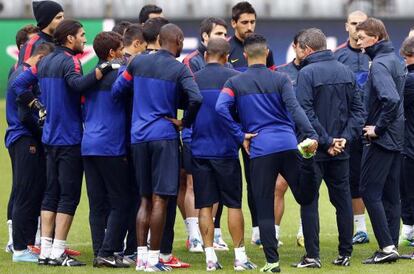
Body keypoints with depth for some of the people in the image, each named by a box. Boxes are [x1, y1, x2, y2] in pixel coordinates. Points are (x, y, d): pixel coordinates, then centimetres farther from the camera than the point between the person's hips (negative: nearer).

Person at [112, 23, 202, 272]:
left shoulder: (138, 62, 7)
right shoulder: (179, 69, -6)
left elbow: (116, 91, 12)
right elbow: (195, 99, -19)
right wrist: (186, 123, -2)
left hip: (138, 137, 5)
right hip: (164, 136, -5)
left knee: (146, 199, 14)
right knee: (160, 199, -2)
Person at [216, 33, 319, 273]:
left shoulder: (235, 83, 5)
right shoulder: (280, 79, 4)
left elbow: (221, 108, -10)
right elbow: (294, 109, -9)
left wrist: (241, 136, -3)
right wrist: (311, 136, -17)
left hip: (259, 151, 0)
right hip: (288, 145, 0)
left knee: (264, 209, 5)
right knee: (305, 197, 5)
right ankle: (307, 163, -25)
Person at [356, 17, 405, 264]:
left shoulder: (379, 64, -17)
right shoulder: (396, 60, 11)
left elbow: (391, 99, -29)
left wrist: (378, 128, -19)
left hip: (380, 139, -9)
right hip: (396, 138, 9)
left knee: (370, 192, -6)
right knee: (391, 194, 11)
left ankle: (387, 246, -10)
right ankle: (392, 246, 13)